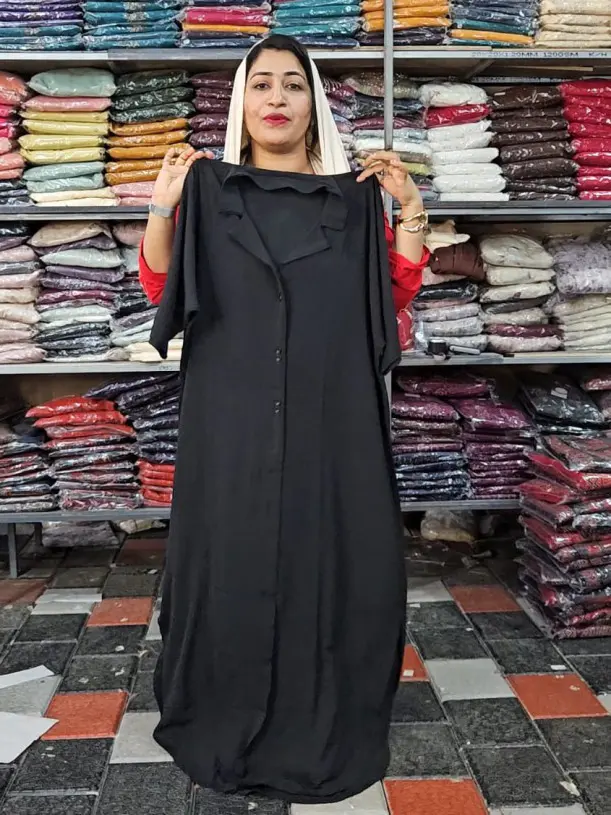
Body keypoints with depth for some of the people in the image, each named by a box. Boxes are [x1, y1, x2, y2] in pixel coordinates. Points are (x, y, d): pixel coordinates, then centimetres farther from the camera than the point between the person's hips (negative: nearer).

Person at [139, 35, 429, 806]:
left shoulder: (353, 197, 9)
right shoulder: (208, 190, 7)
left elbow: (397, 294, 8)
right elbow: (161, 291, 3)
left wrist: (410, 210, -4)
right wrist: (162, 206, -11)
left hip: (333, 419, 1)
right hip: (233, 419, 0)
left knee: (331, 558, 4)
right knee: (233, 559, 4)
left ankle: (329, 722, 22)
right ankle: (227, 723, 23)